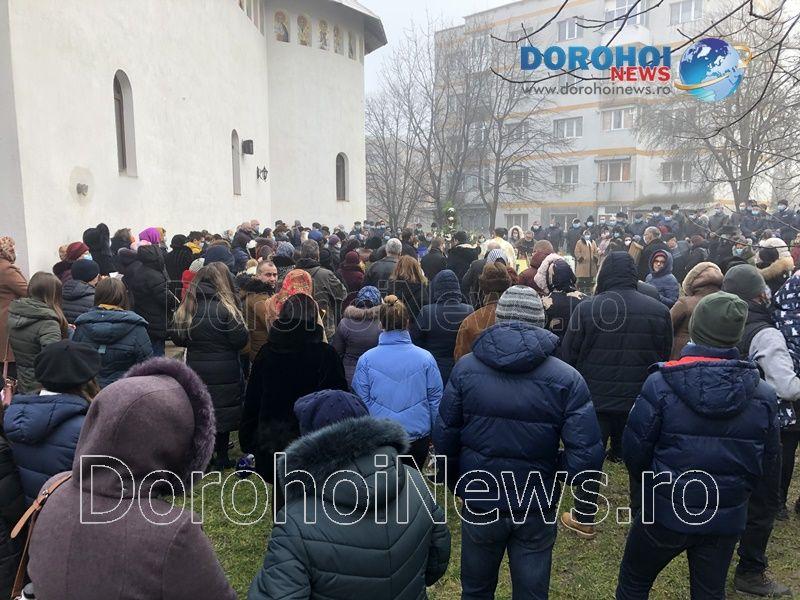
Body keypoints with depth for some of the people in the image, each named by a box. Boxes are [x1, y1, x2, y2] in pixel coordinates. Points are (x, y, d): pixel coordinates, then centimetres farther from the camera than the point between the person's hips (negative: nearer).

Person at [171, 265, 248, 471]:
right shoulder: (225, 307, -13)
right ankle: (221, 457, 17)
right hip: (224, 371, -3)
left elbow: (176, 338, 6)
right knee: (222, 410, 8)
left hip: (196, 370, 4)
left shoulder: (186, 308, -1)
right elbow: (240, 340, -15)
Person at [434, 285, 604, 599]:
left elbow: (444, 437, -7)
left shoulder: (465, 368, -11)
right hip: (537, 508, 0)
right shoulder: (566, 378, -13)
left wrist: (455, 484, 9)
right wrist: (554, 468, 2)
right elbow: (587, 454, -18)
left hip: (479, 503, 1)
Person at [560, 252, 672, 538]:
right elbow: (665, 357, 7)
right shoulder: (659, 310, -3)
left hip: (595, 398, -2)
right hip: (640, 402, 2)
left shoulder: (587, 308, -12)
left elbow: (568, 355, -6)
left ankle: (584, 519, 21)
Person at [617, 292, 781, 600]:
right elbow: (769, 461, 0)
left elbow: (634, 450, -13)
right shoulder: (762, 393, -12)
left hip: (666, 512, -3)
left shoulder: (660, 385, -21)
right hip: (727, 518, 3)